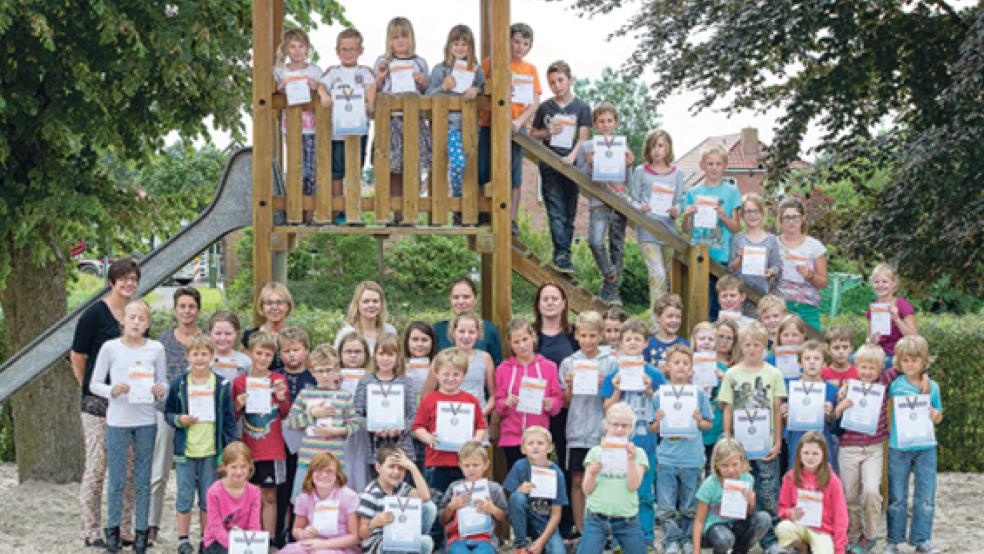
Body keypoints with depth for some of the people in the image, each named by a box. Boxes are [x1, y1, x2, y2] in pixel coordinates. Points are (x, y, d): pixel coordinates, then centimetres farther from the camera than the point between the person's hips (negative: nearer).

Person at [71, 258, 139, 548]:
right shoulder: (95, 314, -6)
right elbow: (77, 357, -2)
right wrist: (91, 389, 1)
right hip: (98, 404, -5)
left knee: (129, 468, 7)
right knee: (97, 467, -2)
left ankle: (124, 529, 17)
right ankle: (91, 531, 7)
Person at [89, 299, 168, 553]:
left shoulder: (156, 349, 1)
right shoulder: (110, 348, -3)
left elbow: (163, 383, 8)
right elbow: (94, 384, 1)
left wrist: (161, 390, -14)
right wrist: (112, 391, -17)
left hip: (146, 421, 1)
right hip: (118, 421, -1)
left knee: (143, 481, 7)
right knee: (117, 480, 4)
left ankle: (141, 531, 16)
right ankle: (113, 528, 19)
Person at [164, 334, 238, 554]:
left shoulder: (222, 385, 1)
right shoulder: (178, 384, 0)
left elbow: (229, 419, 4)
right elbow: (168, 412, 9)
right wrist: (179, 420, -13)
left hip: (211, 451, 0)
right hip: (185, 450, 0)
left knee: (209, 499, 8)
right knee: (185, 497, 5)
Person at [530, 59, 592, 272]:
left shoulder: (582, 107, 7)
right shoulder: (544, 108, 11)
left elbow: (583, 137, 0)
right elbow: (532, 134, 19)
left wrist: (572, 156, -17)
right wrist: (547, 132, -2)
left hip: (571, 166, 0)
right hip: (549, 165, 0)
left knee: (569, 215, 4)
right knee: (556, 213, -12)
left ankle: (562, 257, 10)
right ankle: (562, 255, -19)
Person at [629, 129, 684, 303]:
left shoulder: (677, 173, 10)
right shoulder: (641, 172, 4)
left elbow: (679, 202, 7)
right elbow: (633, 201, 4)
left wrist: (676, 211, -15)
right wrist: (640, 208, -18)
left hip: (669, 228, 3)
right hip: (648, 230, -3)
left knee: (669, 276, 7)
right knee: (658, 273, -16)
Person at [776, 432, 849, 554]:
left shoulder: (832, 480, -7)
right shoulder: (791, 477, -2)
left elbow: (840, 515, -7)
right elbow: (783, 508, 8)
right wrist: (790, 513, -18)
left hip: (823, 530, -2)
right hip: (799, 526, 2)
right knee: (783, 528, -32)